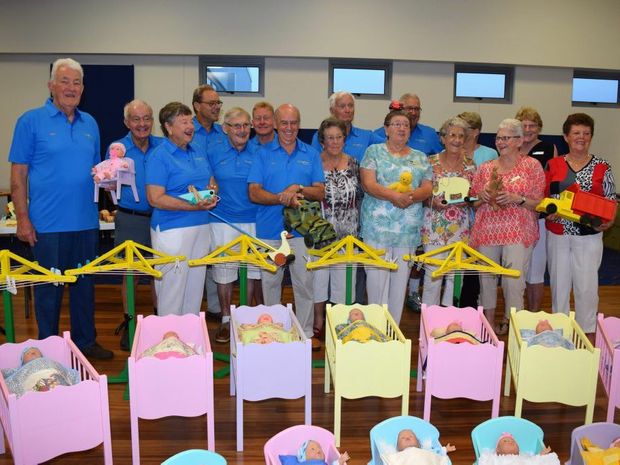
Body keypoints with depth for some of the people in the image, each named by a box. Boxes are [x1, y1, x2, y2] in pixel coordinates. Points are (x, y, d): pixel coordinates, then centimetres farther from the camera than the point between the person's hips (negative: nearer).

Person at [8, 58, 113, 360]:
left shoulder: (90, 123, 11)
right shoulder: (31, 121, -3)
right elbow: (18, 174, -5)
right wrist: (23, 218, -11)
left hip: (87, 222, 5)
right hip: (48, 223, -4)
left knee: (85, 284, 14)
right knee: (49, 289, 6)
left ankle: (85, 342, 28)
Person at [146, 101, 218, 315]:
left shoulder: (198, 152, 12)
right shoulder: (159, 156, -11)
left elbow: (211, 181, 22)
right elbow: (155, 199, -18)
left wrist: (213, 190, -3)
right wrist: (193, 206, -24)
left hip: (201, 226, 8)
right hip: (172, 229, -7)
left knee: (195, 288, 15)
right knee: (172, 289, -1)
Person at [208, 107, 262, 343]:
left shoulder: (258, 153, 4)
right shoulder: (213, 152, 2)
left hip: (253, 220, 1)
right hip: (223, 221, -1)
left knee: (252, 269, 8)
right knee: (223, 269, 7)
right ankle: (226, 319, 23)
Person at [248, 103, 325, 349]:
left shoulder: (311, 154, 8)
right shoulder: (263, 153, 3)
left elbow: (320, 192, 3)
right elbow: (254, 193, -5)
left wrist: (299, 188, -16)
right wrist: (282, 198, -21)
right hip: (270, 229, 0)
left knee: (304, 282, 4)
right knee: (270, 281, 9)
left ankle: (306, 332, 17)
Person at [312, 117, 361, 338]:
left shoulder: (352, 164, 5)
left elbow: (359, 196, 11)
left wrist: (358, 228, 7)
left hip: (347, 234, 3)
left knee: (343, 273, 9)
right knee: (319, 272, 5)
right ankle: (318, 317, 22)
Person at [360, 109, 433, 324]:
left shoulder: (420, 158, 16)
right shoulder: (374, 151, 6)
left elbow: (428, 187, 8)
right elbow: (368, 184, -6)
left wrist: (411, 196, -14)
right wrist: (394, 196, -20)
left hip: (409, 228, 3)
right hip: (378, 224, -3)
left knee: (401, 277, 6)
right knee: (377, 276, -8)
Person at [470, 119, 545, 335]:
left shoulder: (532, 166, 3)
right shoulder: (486, 168, 13)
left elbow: (539, 202, 1)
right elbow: (474, 202, 18)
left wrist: (517, 199, -15)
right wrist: (482, 197, -4)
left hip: (517, 234, -3)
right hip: (486, 231, 4)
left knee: (513, 281, -6)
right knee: (486, 277, 7)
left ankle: (509, 324, 10)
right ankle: (489, 322, 22)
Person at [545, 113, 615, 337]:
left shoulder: (602, 168, 2)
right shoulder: (553, 165, 4)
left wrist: (607, 222, -14)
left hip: (589, 236, -1)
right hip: (557, 234, 2)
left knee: (587, 286, 0)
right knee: (558, 284, 10)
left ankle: (587, 334, 16)